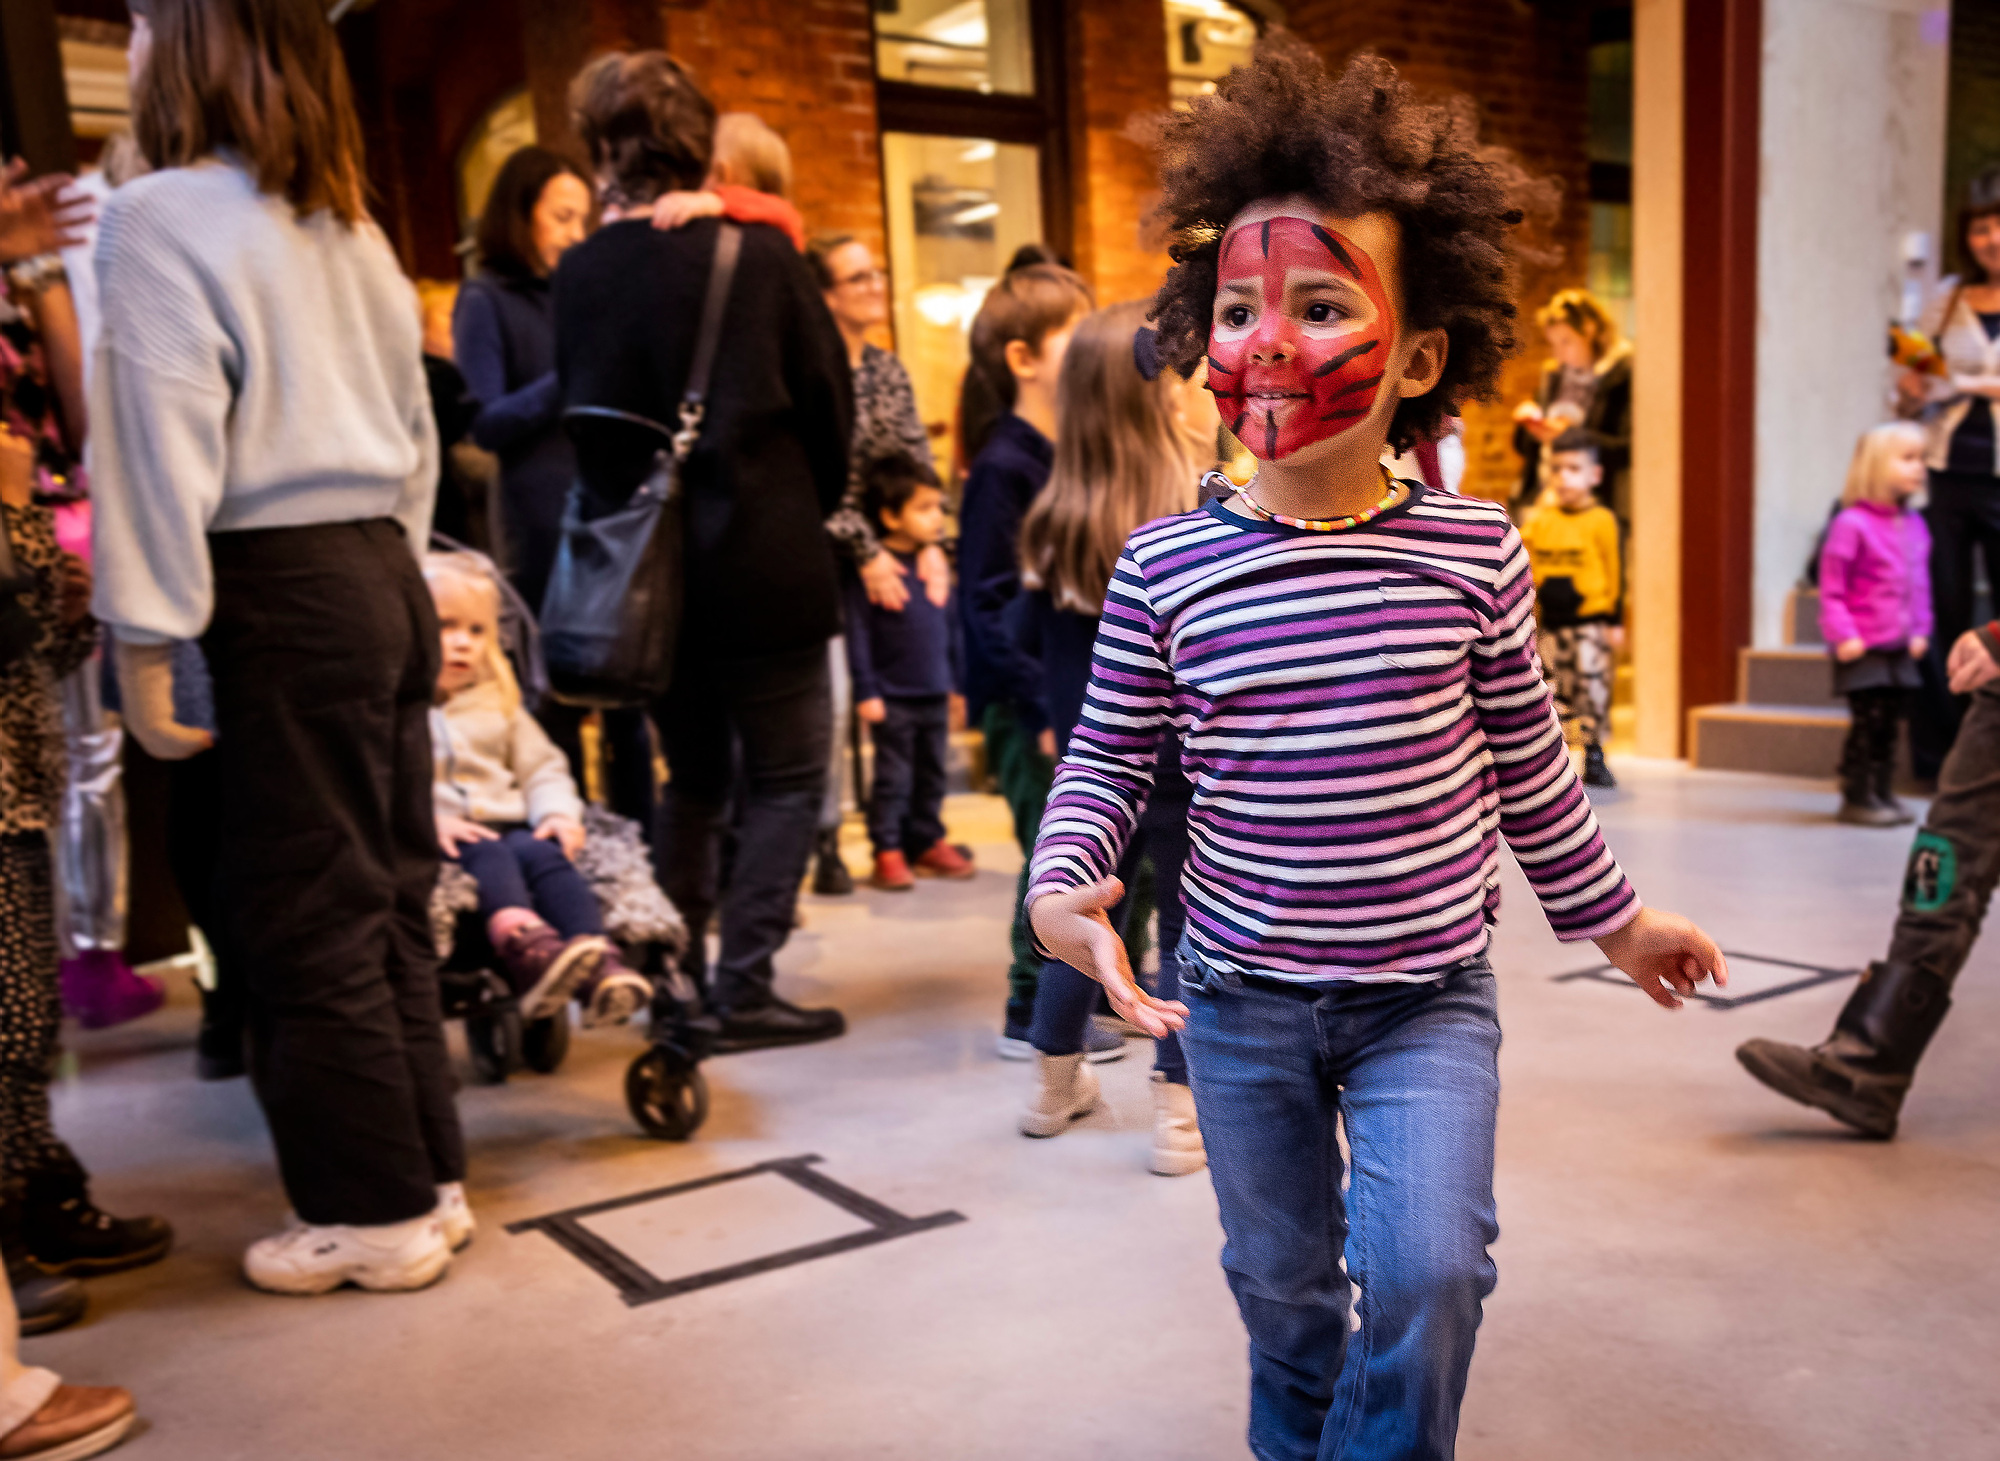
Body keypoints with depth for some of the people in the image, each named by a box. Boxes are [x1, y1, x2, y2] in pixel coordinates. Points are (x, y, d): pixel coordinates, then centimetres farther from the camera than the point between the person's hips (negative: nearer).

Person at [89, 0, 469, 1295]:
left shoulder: (161, 217, -9)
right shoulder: (350, 225, 14)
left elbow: (163, 446, -15)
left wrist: (147, 642, -11)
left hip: (282, 596, -8)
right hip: (382, 576, 8)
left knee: (307, 918, 2)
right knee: (385, 899, 14)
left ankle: (376, 1214, 13)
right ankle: (428, 1176, 24)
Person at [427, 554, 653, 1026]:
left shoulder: (496, 702, 24)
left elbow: (542, 766, 22)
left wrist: (559, 811, 1)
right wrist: (430, 820, -23)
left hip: (505, 823, 4)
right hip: (434, 841, -4)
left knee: (542, 853, -27)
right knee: (489, 857, -34)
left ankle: (601, 967, -47)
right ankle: (527, 946, -63)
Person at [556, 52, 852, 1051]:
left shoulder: (580, 275, -2)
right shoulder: (759, 257, -7)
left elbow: (584, 420, 2)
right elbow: (830, 404, -2)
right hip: (763, 565, -3)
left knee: (691, 777, 19)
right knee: (785, 778, 8)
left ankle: (674, 980, 22)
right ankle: (745, 986, 3)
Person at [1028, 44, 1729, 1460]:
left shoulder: (1473, 550, -10)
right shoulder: (1166, 568, -12)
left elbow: (1528, 762, 3)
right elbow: (1109, 756, -1)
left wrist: (1614, 916, 12)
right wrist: (1062, 882, -19)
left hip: (1429, 990, 0)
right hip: (1241, 997, 1)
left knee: (1427, 1266, -13)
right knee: (1280, 1275, 18)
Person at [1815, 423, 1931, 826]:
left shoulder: (1916, 525, 8)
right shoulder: (1852, 524, -13)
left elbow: (1921, 584, 15)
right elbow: (1831, 588, -13)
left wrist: (1920, 630, 7)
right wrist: (1843, 635, -17)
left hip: (1901, 649, 7)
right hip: (1863, 649, -7)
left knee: (1889, 723, 12)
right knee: (1867, 722, -4)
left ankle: (1882, 793, 22)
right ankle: (1857, 798, 5)